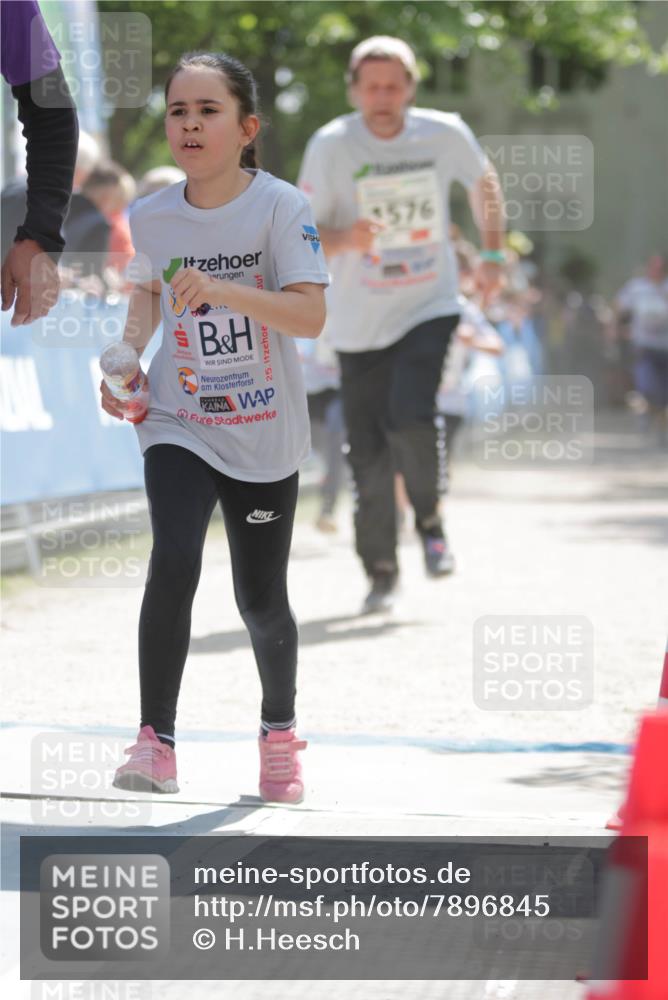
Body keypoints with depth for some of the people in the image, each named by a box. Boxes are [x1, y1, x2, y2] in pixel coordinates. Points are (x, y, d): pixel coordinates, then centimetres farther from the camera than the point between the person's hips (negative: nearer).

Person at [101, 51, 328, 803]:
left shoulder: (281, 206, -13)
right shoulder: (149, 218, -3)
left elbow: (311, 316, -23)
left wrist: (221, 289, -35)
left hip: (265, 434, -1)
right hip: (178, 424, 1)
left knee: (260, 598, 9)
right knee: (174, 563, -22)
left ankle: (279, 732, 36)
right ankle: (155, 744, -18)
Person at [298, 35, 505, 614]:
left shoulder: (445, 134, -5)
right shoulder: (331, 146, -10)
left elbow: (484, 183, 17)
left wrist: (493, 253, 12)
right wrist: (344, 240, -29)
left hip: (430, 309, 0)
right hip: (360, 322, 0)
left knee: (410, 419, -22)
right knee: (369, 457, 0)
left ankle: (430, 521, 5)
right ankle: (381, 571, 17)